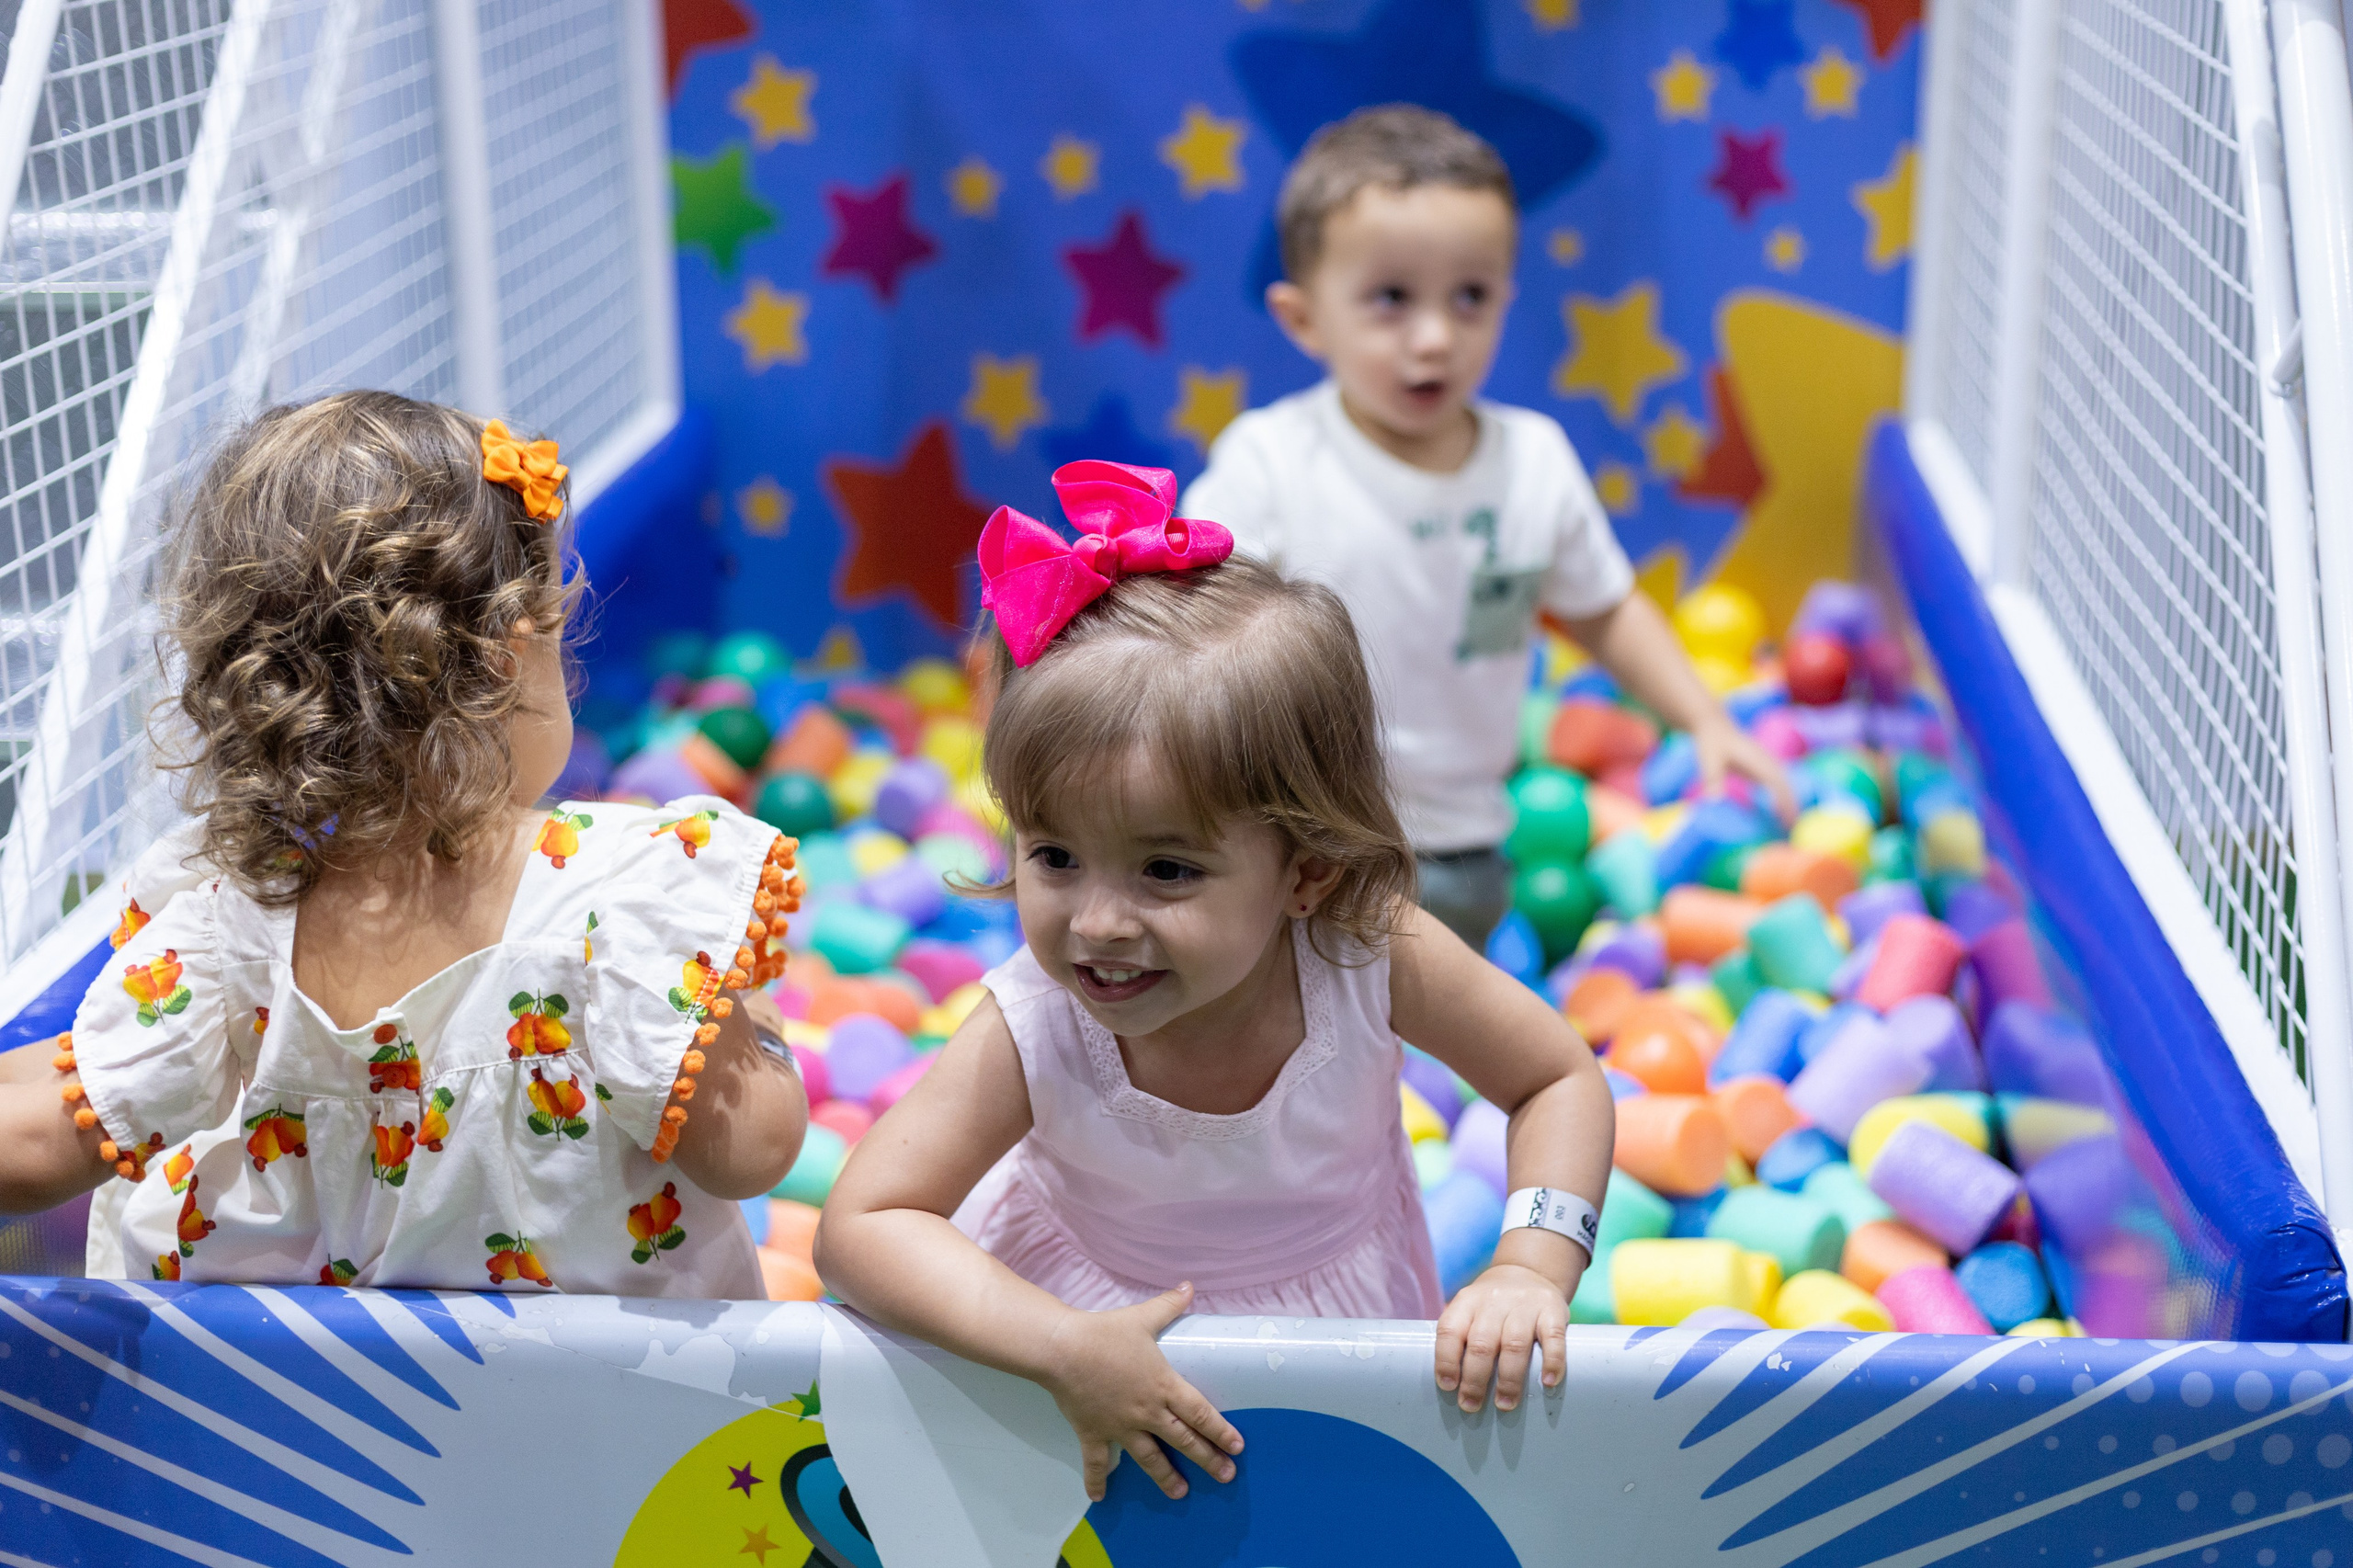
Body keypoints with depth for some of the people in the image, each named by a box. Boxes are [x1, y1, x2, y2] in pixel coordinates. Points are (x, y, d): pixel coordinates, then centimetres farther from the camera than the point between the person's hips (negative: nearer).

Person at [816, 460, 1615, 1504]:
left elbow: (1563, 1080, -13)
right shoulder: (1033, 1031, -33)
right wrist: (1064, 1349, -41)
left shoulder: (1371, 958, -30)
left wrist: (1529, 1271, -28)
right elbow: (859, 1227, -30)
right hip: (1098, 1321, 1)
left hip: (1341, 1321, 0)